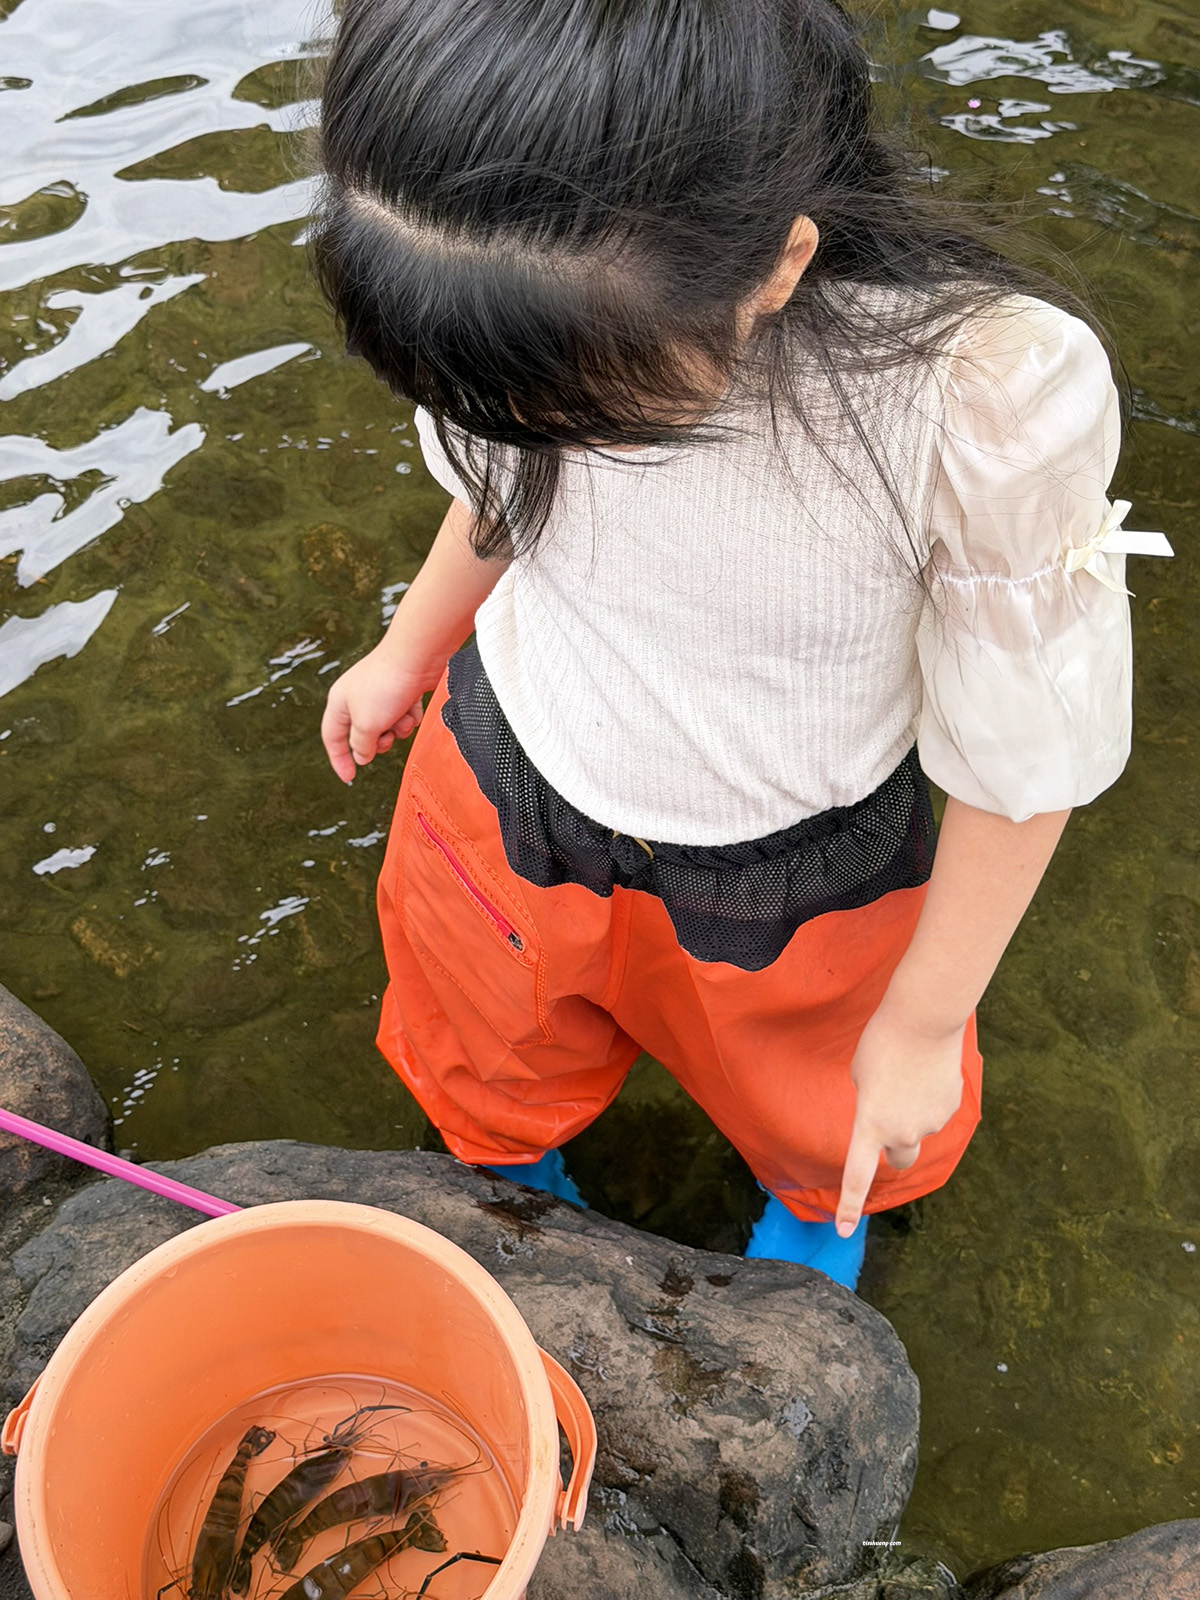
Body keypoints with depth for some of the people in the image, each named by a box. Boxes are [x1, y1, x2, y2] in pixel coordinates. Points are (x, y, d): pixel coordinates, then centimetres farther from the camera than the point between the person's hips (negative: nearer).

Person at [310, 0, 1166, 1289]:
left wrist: (922, 1023, -8)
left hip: (783, 880, -2)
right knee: (488, 1062, 31)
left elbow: (1023, 755, -21)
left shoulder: (990, 396, -38)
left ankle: (818, 1203, 69)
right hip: (503, 794, 3)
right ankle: (515, 1181, 69)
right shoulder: (550, 303, -25)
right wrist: (409, 651, 18)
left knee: (821, 1111, 29)